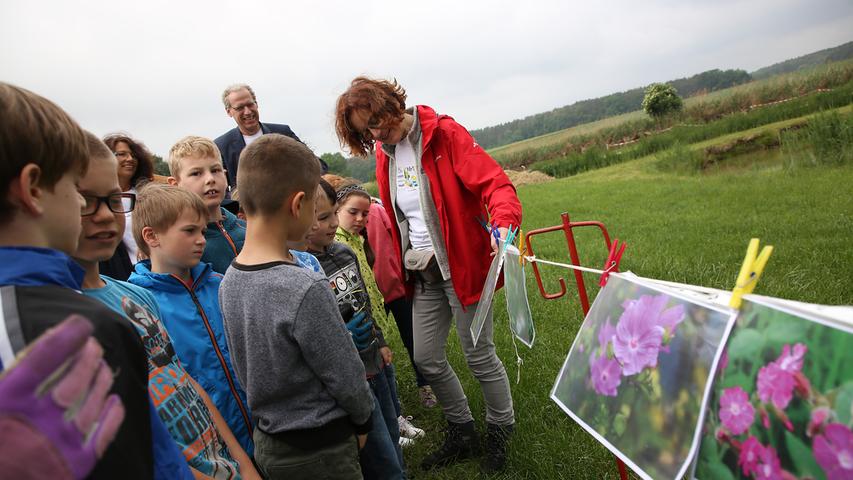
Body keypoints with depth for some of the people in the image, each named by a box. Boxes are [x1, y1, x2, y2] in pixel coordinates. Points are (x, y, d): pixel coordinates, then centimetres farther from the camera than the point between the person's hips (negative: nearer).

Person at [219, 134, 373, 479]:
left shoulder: (229, 281, -6)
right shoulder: (306, 289, -29)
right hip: (318, 451, -7)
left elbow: (246, 367, 5)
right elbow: (346, 377, -19)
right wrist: (363, 419, 0)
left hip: (266, 441, 7)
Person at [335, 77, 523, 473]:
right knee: (427, 359, 12)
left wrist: (503, 223, -38)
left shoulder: (444, 134, -12)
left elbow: (494, 182, -20)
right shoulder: (383, 157, 8)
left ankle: (500, 432, 32)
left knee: (479, 355, 6)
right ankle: (463, 432, 34)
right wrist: (404, 269, 11)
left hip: (462, 265, -6)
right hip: (423, 274, 7)